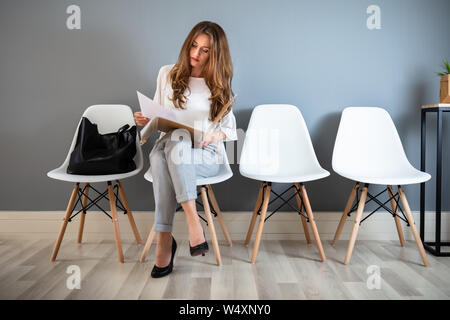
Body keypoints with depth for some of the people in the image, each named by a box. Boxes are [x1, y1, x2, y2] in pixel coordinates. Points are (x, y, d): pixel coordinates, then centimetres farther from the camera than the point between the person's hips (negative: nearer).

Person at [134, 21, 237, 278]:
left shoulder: (220, 85, 10)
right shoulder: (168, 74, 13)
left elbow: (231, 127, 10)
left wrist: (216, 135, -12)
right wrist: (146, 120, -4)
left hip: (204, 156, -1)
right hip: (166, 148, 2)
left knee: (177, 144, -38)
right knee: (159, 156, -37)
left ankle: (164, 238, -38)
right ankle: (193, 220, -35)